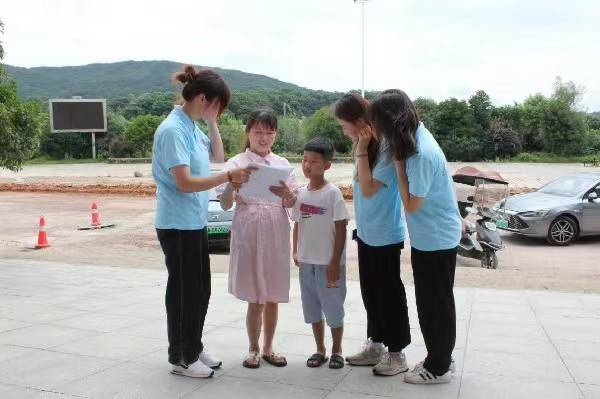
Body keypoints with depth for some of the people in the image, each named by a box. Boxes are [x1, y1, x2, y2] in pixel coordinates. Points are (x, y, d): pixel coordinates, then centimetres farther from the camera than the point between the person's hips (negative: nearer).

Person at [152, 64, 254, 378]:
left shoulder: (192, 127, 7)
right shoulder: (173, 130, -19)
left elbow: (218, 156, 19)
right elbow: (184, 182, -25)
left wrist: (212, 123, 7)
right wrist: (228, 177, -28)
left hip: (195, 222, 9)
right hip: (178, 225, -9)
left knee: (200, 289, 17)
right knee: (184, 290, 4)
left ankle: (193, 349, 33)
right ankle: (180, 359, 20)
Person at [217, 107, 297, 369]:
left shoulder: (282, 164, 7)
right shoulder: (236, 163, -1)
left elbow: (290, 205, 7)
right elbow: (225, 205, -4)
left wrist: (286, 194, -16)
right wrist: (231, 184, -24)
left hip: (276, 235, 3)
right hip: (248, 234, -3)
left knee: (272, 297, 11)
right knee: (255, 299, 2)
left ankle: (268, 348, 26)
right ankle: (253, 350, 21)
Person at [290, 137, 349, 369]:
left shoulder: (332, 193, -11)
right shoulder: (301, 193, 5)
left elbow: (341, 229, -11)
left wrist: (335, 263, -14)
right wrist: (295, 252, 5)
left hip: (328, 263, -5)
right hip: (306, 262, 5)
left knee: (333, 308, 6)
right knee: (313, 308, 14)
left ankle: (337, 351, 24)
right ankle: (320, 350, 28)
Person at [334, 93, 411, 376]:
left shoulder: (387, 147, -20)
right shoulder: (365, 145, 5)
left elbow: (369, 189, -24)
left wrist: (361, 151, -22)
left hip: (385, 236, -8)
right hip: (366, 233, 9)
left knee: (389, 294, 4)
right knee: (370, 292, 17)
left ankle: (397, 353, 19)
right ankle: (375, 345, 32)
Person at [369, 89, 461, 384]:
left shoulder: (421, 154, -27)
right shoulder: (417, 134, 0)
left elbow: (412, 204, -18)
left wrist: (398, 163, -17)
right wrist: (400, 160, -3)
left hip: (436, 239, -9)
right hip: (429, 236, 9)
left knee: (434, 304, 4)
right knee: (434, 302, 18)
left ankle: (438, 368, 20)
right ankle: (439, 358, 33)